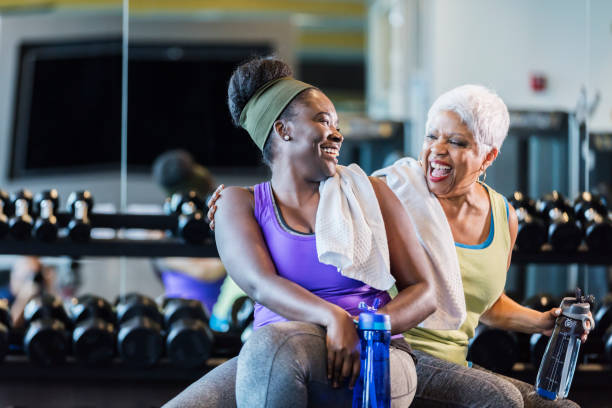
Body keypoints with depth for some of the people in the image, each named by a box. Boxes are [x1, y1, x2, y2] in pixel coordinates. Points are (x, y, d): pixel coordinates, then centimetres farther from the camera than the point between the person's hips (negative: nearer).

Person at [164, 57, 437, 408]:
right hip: (273, 364, 1)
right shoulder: (240, 205, 12)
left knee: (273, 344, -36)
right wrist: (332, 318, -27)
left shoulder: (368, 192, 13)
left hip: (373, 367, -1)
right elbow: (260, 284, -8)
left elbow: (424, 292, 8)